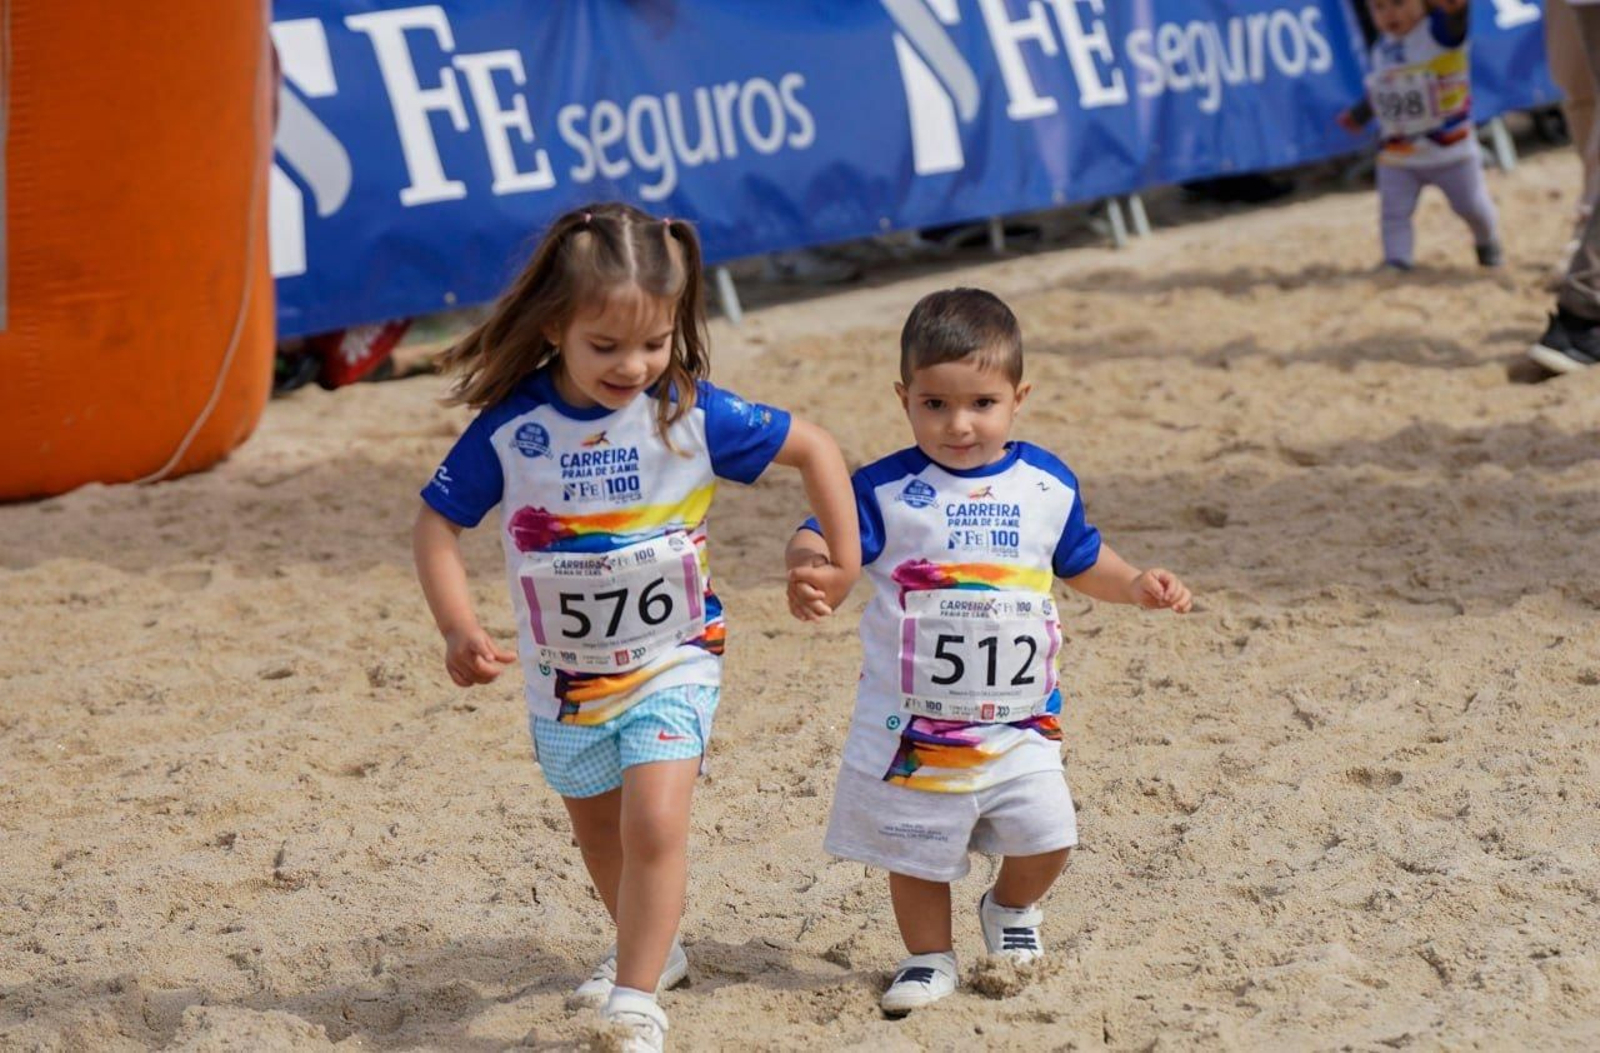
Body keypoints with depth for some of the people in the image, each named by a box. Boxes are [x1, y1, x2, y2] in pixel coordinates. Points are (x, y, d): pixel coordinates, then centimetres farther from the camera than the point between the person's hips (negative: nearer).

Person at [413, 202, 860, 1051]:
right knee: (598, 832, 22)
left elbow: (811, 447, -6)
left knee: (654, 824, -18)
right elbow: (437, 524, -9)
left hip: (671, 663, -3)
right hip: (563, 677, 3)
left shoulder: (693, 415, -18)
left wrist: (846, 558, -8)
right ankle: (647, 949, 47)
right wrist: (458, 629, -21)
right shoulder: (510, 429, -17)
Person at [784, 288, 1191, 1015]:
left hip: (1018, 721, 2)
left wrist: (1137, 586, 2)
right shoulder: (885, 490, -10)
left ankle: (1011, 906, 29)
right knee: (916, 848, 8)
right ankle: (928, 956, 30)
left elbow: (1082, 562, 17)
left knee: (1045, 838, -2)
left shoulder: (1046, 486, 1)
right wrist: (810, 567, -41)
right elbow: (822, 540, -18)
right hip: (912, 719, -2)